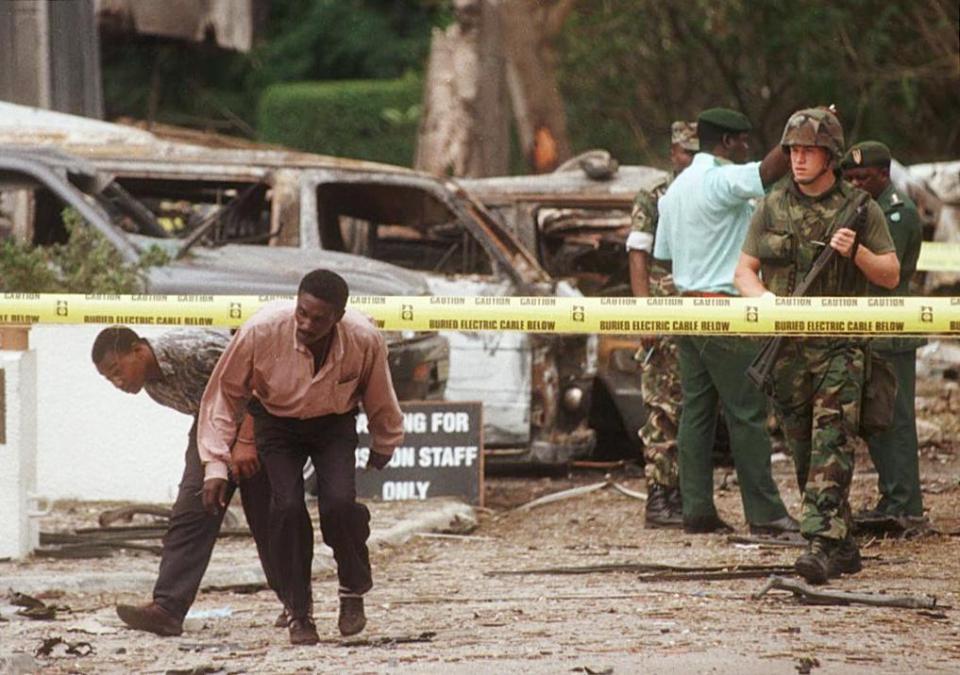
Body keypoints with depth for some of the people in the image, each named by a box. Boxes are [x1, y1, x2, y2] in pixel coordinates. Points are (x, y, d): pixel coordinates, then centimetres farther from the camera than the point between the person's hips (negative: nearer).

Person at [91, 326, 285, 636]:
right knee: (191, 511, -10)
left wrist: (245, 442, -30)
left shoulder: (190, 349, -28)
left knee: (266, 515, -3)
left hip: (255, 416, -7)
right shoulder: (151, 385, -1)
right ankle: (167, 608, -17)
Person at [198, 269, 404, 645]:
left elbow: (380, 402, -4)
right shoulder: (261, 331, -32)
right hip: (277, 422, 0)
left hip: (334, 423, 0)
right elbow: (224, 393, -16)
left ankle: (353, 592, 5)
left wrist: (383, 450, 13)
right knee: (287, 506, -19)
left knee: (339, 504, -21)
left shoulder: (365, 341, -27)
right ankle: (298, 611, -2)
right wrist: (215, 465, -19)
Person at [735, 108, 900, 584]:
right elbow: (745, 271, 10)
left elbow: (891, 276, 4)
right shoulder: (772, 208, 8)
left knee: (832, 447, -15)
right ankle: (842, 544, 19)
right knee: (804, 453, 8)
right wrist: (762, 298, -11)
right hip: (786, 345, 4)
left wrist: (856, 253, -14)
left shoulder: (860, 208, 2)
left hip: (839, 346, -4)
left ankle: (823, 545, -22)